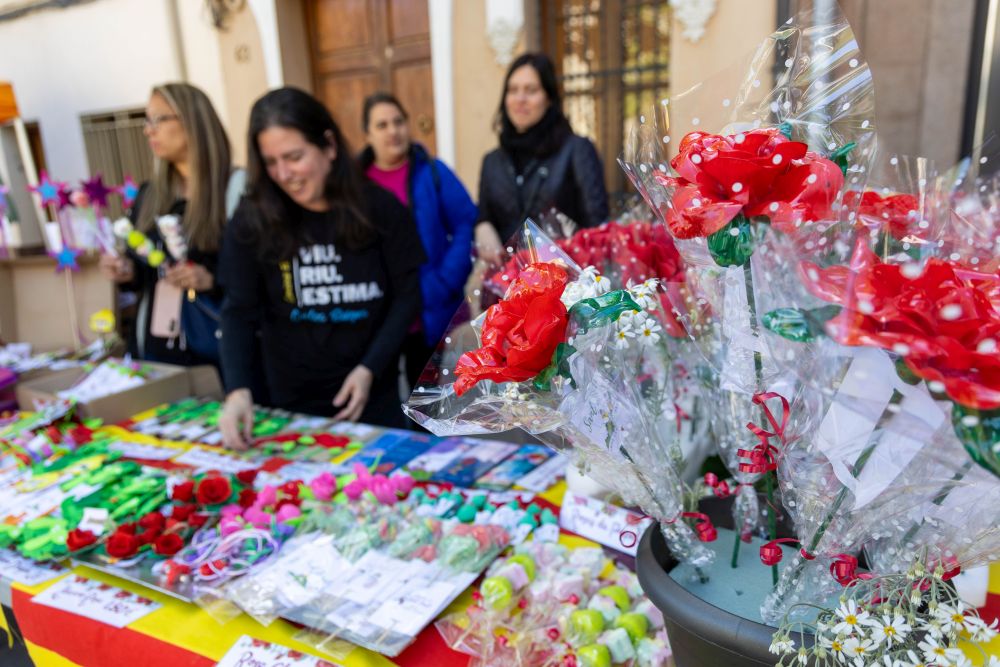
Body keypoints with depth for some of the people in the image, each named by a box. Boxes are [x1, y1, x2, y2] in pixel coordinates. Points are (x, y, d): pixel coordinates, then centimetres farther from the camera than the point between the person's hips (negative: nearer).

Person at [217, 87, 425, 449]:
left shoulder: (379, 208, -7)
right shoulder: (252, 219, -8)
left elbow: (407, 294, -4)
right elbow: (239, 311, -7)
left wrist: (370, 368, -13)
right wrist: (237, 389, -22)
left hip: (373, 393, 0)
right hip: (293, 400, 0)